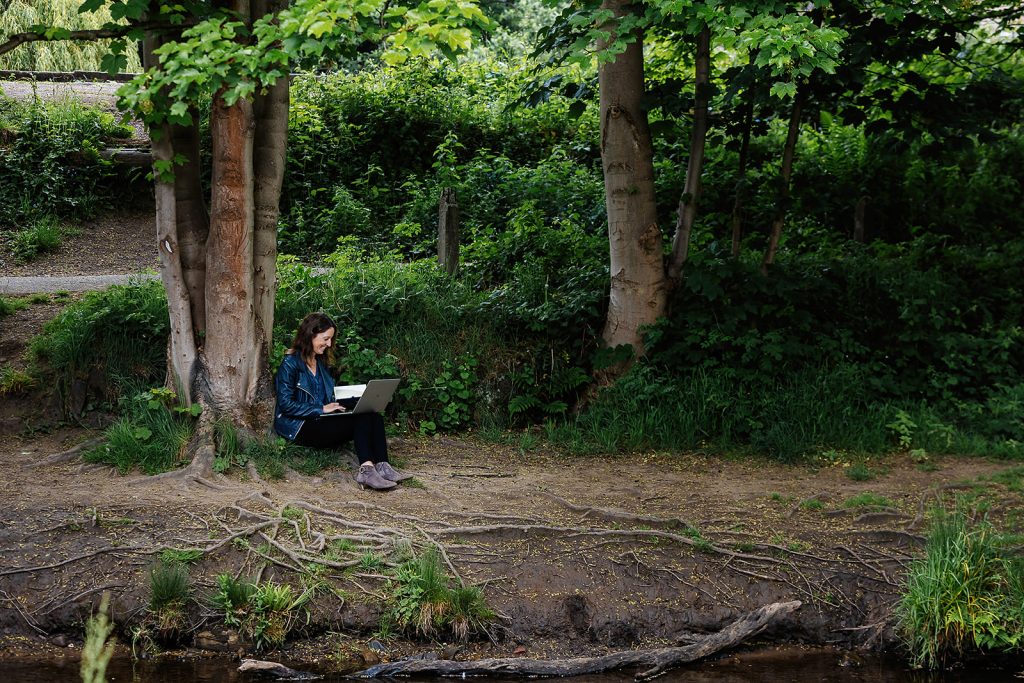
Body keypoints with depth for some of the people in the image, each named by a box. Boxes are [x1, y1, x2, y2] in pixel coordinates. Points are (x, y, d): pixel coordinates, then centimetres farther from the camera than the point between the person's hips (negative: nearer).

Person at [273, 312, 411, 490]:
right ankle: (366, 470, -42)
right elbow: (286, 404, -14)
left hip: (321, 420, 8)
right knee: (361, 421, -29)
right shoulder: (290, 364, -6)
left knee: (373, 415, -19)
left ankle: (382, 467, -35)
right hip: (300, 427, -8)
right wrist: (322, 409, -16)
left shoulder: (320, 362, 21)